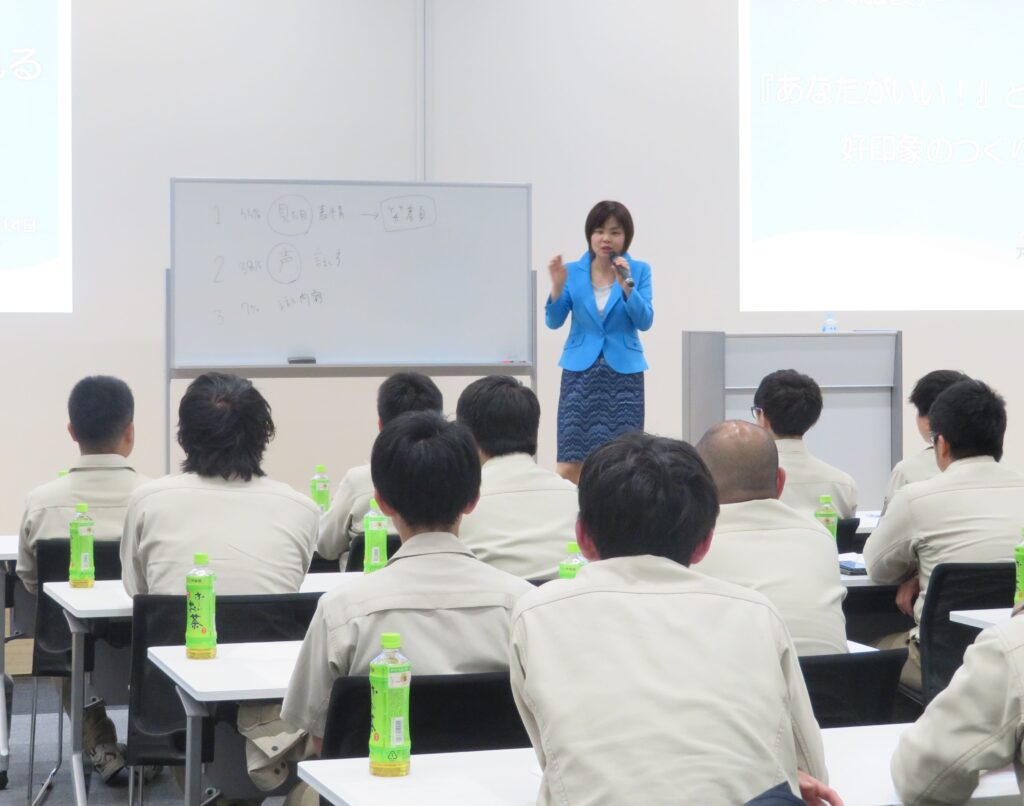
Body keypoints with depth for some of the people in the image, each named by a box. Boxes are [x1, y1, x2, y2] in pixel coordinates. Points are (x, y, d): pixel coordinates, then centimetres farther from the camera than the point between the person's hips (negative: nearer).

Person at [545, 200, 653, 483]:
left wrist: (626, 284, -20)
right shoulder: (572, 271, 3)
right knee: (570, 461, -6)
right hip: (580, 371, 0)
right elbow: (553, 322, 0)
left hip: (624, 373, 0)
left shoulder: (639, 271, 1)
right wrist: (557, 286, -17)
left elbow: (645, 322, -7)